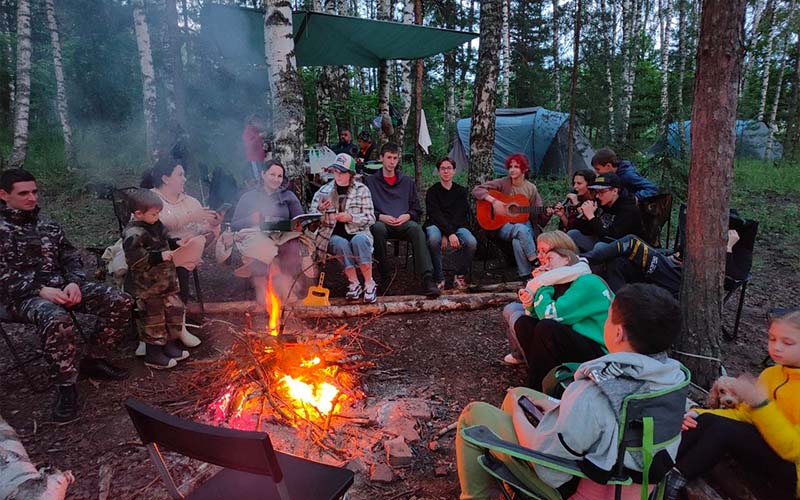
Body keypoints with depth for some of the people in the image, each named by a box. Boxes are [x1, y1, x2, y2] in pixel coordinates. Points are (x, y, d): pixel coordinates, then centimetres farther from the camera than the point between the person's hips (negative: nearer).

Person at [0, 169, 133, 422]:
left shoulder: (46, 222, 16)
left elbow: (70, 256, 14)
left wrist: (74, 283, -6)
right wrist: (41, 290, -21)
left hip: (62, 285, 6)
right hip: (25, 296, -6)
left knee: (121, 301, -13)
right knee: (57, 320, -40)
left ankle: (94, 360, 3)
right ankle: (65, 386, -20)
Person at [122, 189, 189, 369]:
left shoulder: (155, 225, 6)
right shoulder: (134, 234, -22)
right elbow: (134, 258, -29)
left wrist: (175, 243, 6)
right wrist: (159, 257, -30)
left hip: (165, 281, 9)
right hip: (147, 287, -9)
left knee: (174, 309, 16)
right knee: (153, 320, 3)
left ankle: (169, 345, 33)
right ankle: (153, 356, 20)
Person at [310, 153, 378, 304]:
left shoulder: (361, 190, 7)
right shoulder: (324, 191, 10)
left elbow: (370, 218, 1)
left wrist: (351, 217, -15)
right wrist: (320, 210, -11)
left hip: (357, 233, -1)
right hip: (333, 236, 1)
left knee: (359, 240, -36)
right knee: (341, 243, -35)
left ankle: (369, 284, -27)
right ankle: (354, 284, -23)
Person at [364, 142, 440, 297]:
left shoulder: (408, 182, 23)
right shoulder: (370, 181, 17)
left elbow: (417, 209, 20)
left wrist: (407, 216, -3)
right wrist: (381, 217, -9)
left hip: (404, 223, 1)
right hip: (382, 222, -1)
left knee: (416, 228, -35)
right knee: (377, 228, -39)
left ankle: (427, 279, -45)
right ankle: (384, 276, -27)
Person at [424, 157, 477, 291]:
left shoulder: (461, 191, 10)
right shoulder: (432, 191, 4)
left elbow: (459, 215, -2)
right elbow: (436, 215, -10)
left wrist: (447, 235, -18)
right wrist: (450, 234, -26)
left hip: (457, 226, 2)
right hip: (436, 225, -2)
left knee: (471, 242, -29)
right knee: (434, 239, -37)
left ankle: (460, 276, -5)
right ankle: (438, 278, -20)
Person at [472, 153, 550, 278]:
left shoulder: (531, 188, 8)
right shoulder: (503, 183, 0)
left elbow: (539, 215, 10)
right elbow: (477, 190, -8)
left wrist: (548, 213, -12)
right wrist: (493, 201, -21)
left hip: (525, 224, 1)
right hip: (504, 225, -1)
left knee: (517, 241, -35)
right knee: (521, 229, -36)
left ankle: (526, 275, -27)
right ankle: (536, 263, -29)